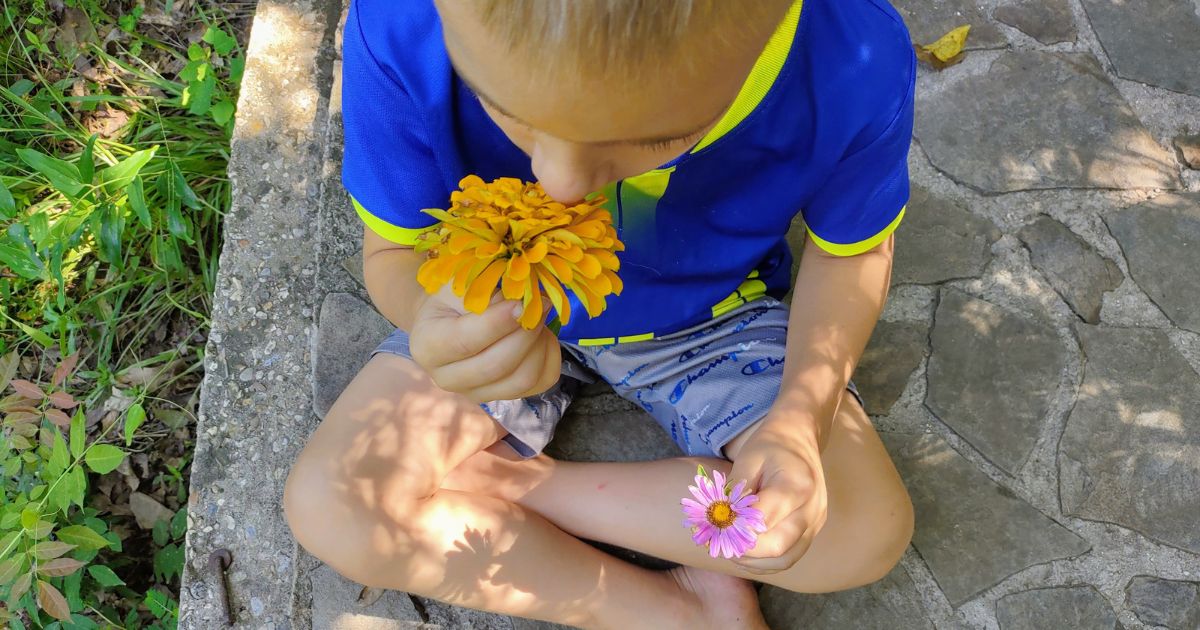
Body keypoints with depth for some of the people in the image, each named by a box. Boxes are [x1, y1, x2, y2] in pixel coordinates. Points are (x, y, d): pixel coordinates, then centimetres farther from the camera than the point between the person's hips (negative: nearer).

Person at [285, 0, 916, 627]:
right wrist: (431, 314, -41)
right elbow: (396, 250, -16)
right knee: (326, 508, -14)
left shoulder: (857, 62, -30)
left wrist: (801, 417, -26)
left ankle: (513, 481, -4)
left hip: (709, 312, 0)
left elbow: (851, 249, -10)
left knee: (866, 531, -16)